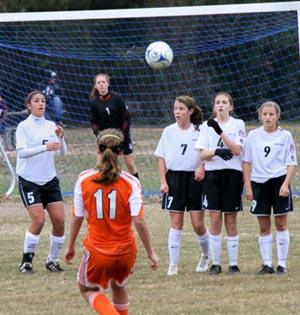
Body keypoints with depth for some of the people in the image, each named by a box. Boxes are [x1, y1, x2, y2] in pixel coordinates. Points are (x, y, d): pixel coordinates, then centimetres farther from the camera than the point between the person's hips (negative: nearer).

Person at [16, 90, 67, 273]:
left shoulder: (51, 126, 8)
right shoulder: (24, 127, -7)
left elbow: (62, 152, 5)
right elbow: (21, 152, -20)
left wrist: (61, 138, -15)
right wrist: (45, 147, -31)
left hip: (50, 180, 5)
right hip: (29, 181, -5)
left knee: (59, 220, -4)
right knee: (39, 220, -15)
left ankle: (53, 260, 11)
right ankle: (27, 261, -1)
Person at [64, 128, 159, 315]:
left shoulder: (84, 180, -9)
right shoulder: (131, 183, -11)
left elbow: (77, 218, -2)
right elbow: (139, 221, -15)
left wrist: (71, 247, 12)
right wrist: (151, 252, -5)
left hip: (97, 250, -2)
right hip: (126, 251, 2)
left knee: (88, 290, 19)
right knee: (118, 286, 30)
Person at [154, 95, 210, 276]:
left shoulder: (200, 131, 0)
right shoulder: (169, 132, 6)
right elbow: (161, 159, 8)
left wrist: (202, 167, -18)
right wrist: (163, 181, -1)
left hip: (194, 178, -1)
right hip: (174, 178, 1)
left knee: (198, 224, 0)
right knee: (176, 222, -1)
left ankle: (206, 256, 26)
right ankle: (173, 264, 1)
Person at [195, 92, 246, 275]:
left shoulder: (238, 124, 3)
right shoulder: (207, 126, 9)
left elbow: (237, 150, -9)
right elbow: (202, 154, 2)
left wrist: (220, 132, -16)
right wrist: (217, 152, -18)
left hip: (232, 173, -1)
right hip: (212, 173, 1)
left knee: (230, 220, 1)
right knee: (215, 219, -3)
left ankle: (233, 263, 6)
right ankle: (216, 263, 3)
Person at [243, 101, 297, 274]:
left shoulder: (285, 135, 0)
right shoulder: (253, 135, 4)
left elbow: (292, 163, 0)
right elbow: (247, 162, 7)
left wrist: (285, 184, -12)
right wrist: (248, 187, 0)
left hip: (279, 181, -2)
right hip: (259, 182, 2)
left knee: (281, 224, 1)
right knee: (264, 227, 4)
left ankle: (282, 264, 5)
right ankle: (267, 264, 8)